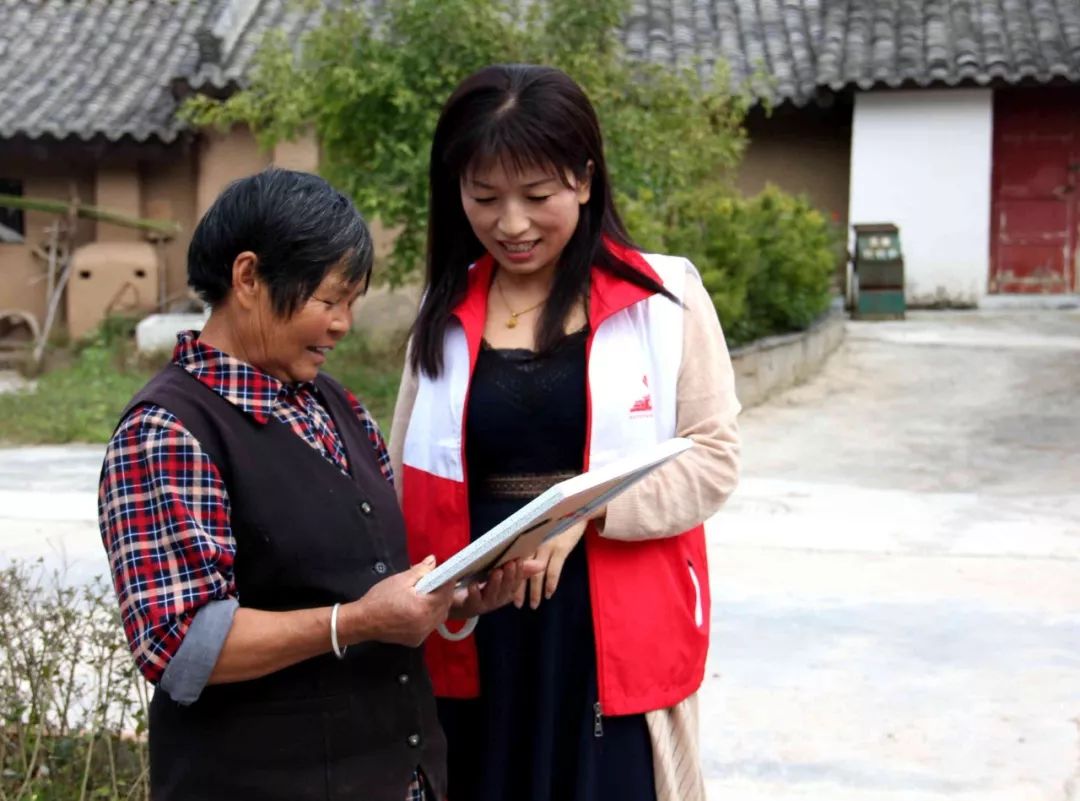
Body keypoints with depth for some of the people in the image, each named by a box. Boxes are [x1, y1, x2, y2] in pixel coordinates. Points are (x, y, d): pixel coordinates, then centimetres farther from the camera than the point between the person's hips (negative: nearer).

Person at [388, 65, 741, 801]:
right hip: (478, 648, 3)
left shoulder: (665, 299, -2)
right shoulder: (445, 316, 8)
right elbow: (409, 489, 13)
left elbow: (714, 460, -4)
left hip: (617, 644, -2)